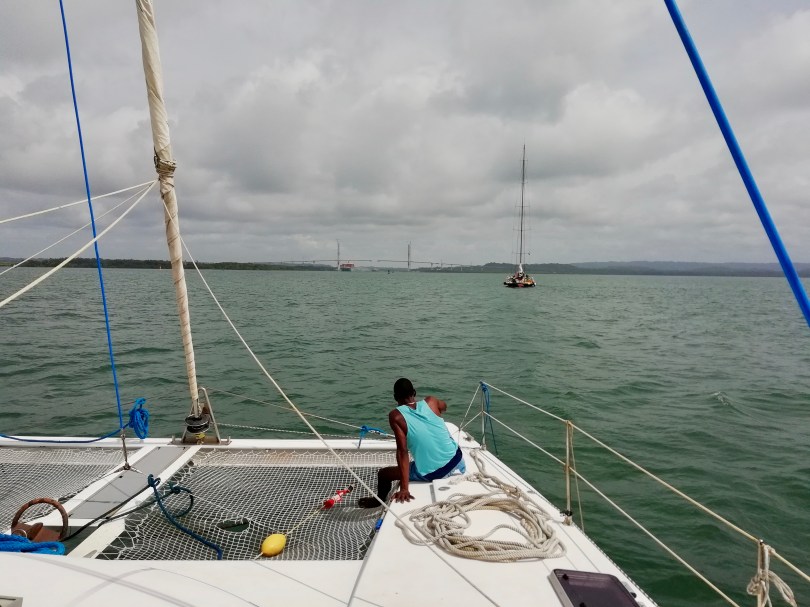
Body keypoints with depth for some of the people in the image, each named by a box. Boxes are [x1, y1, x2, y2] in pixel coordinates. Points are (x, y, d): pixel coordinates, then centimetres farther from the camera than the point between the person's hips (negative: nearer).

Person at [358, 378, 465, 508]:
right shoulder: (430, 401, -1)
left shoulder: (396, 416, -12)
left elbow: (402, 451, -18)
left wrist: (404, 489, -18)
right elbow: (444, 406, 23)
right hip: (456, 460, 4)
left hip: (432, 474, -4)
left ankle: (379, 501, 47)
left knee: (383, 474, 17)